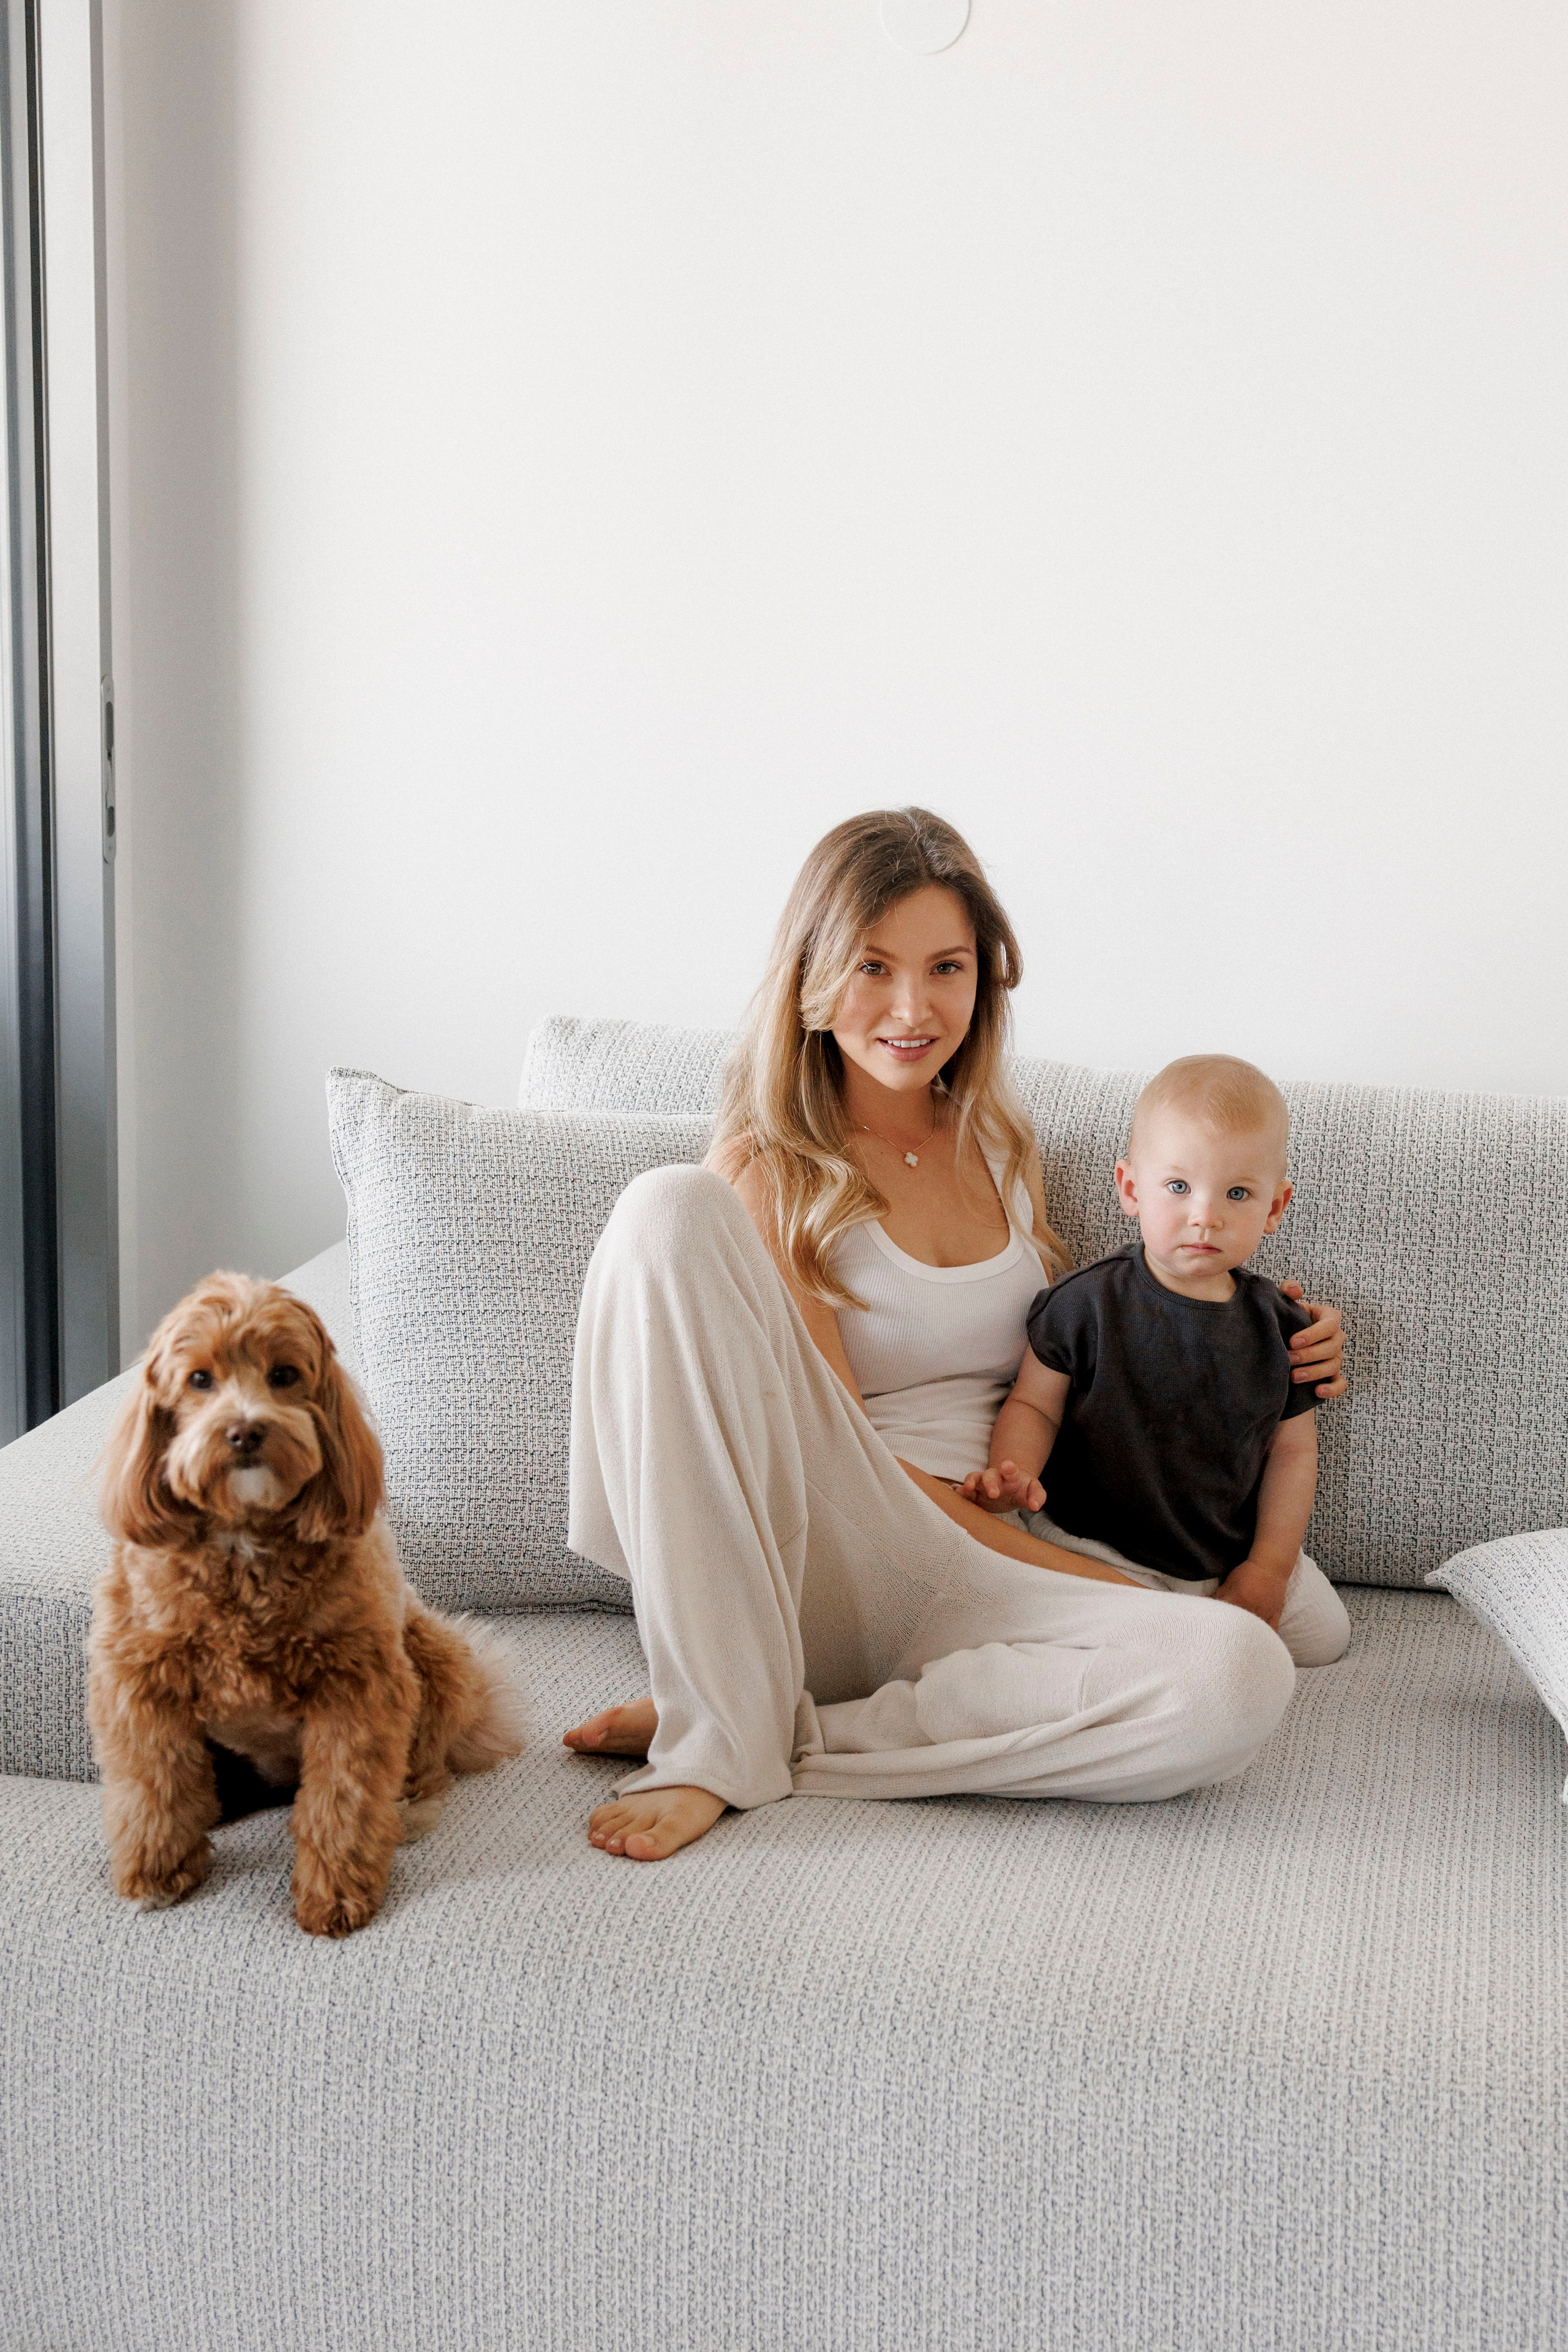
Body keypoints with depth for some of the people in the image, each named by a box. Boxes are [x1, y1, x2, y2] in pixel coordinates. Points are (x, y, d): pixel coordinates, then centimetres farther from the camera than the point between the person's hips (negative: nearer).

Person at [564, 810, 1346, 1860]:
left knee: (1241, 1676, -30)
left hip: (971, 1582, 4)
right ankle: (718, 1731, -28)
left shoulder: (1000, 1146, 17)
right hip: (805, 1566, -4)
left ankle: (790, 1737, -17)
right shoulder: (765, 1172, 1)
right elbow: (838, 1450, -7)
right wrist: (1092, 1575, -12)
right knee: (670, 1208, -26)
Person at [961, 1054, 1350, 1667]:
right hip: (1097, 1547, -4)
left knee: (1325, 1634, 4)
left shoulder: (1278, 1327, -2)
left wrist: (1268, 1568, -2)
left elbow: (1293, 1448, 4)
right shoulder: (1085, 1305, -12)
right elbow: (1034, 1405, -7)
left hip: (1230, 1559, 4)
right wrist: (1014, 1473, -28)